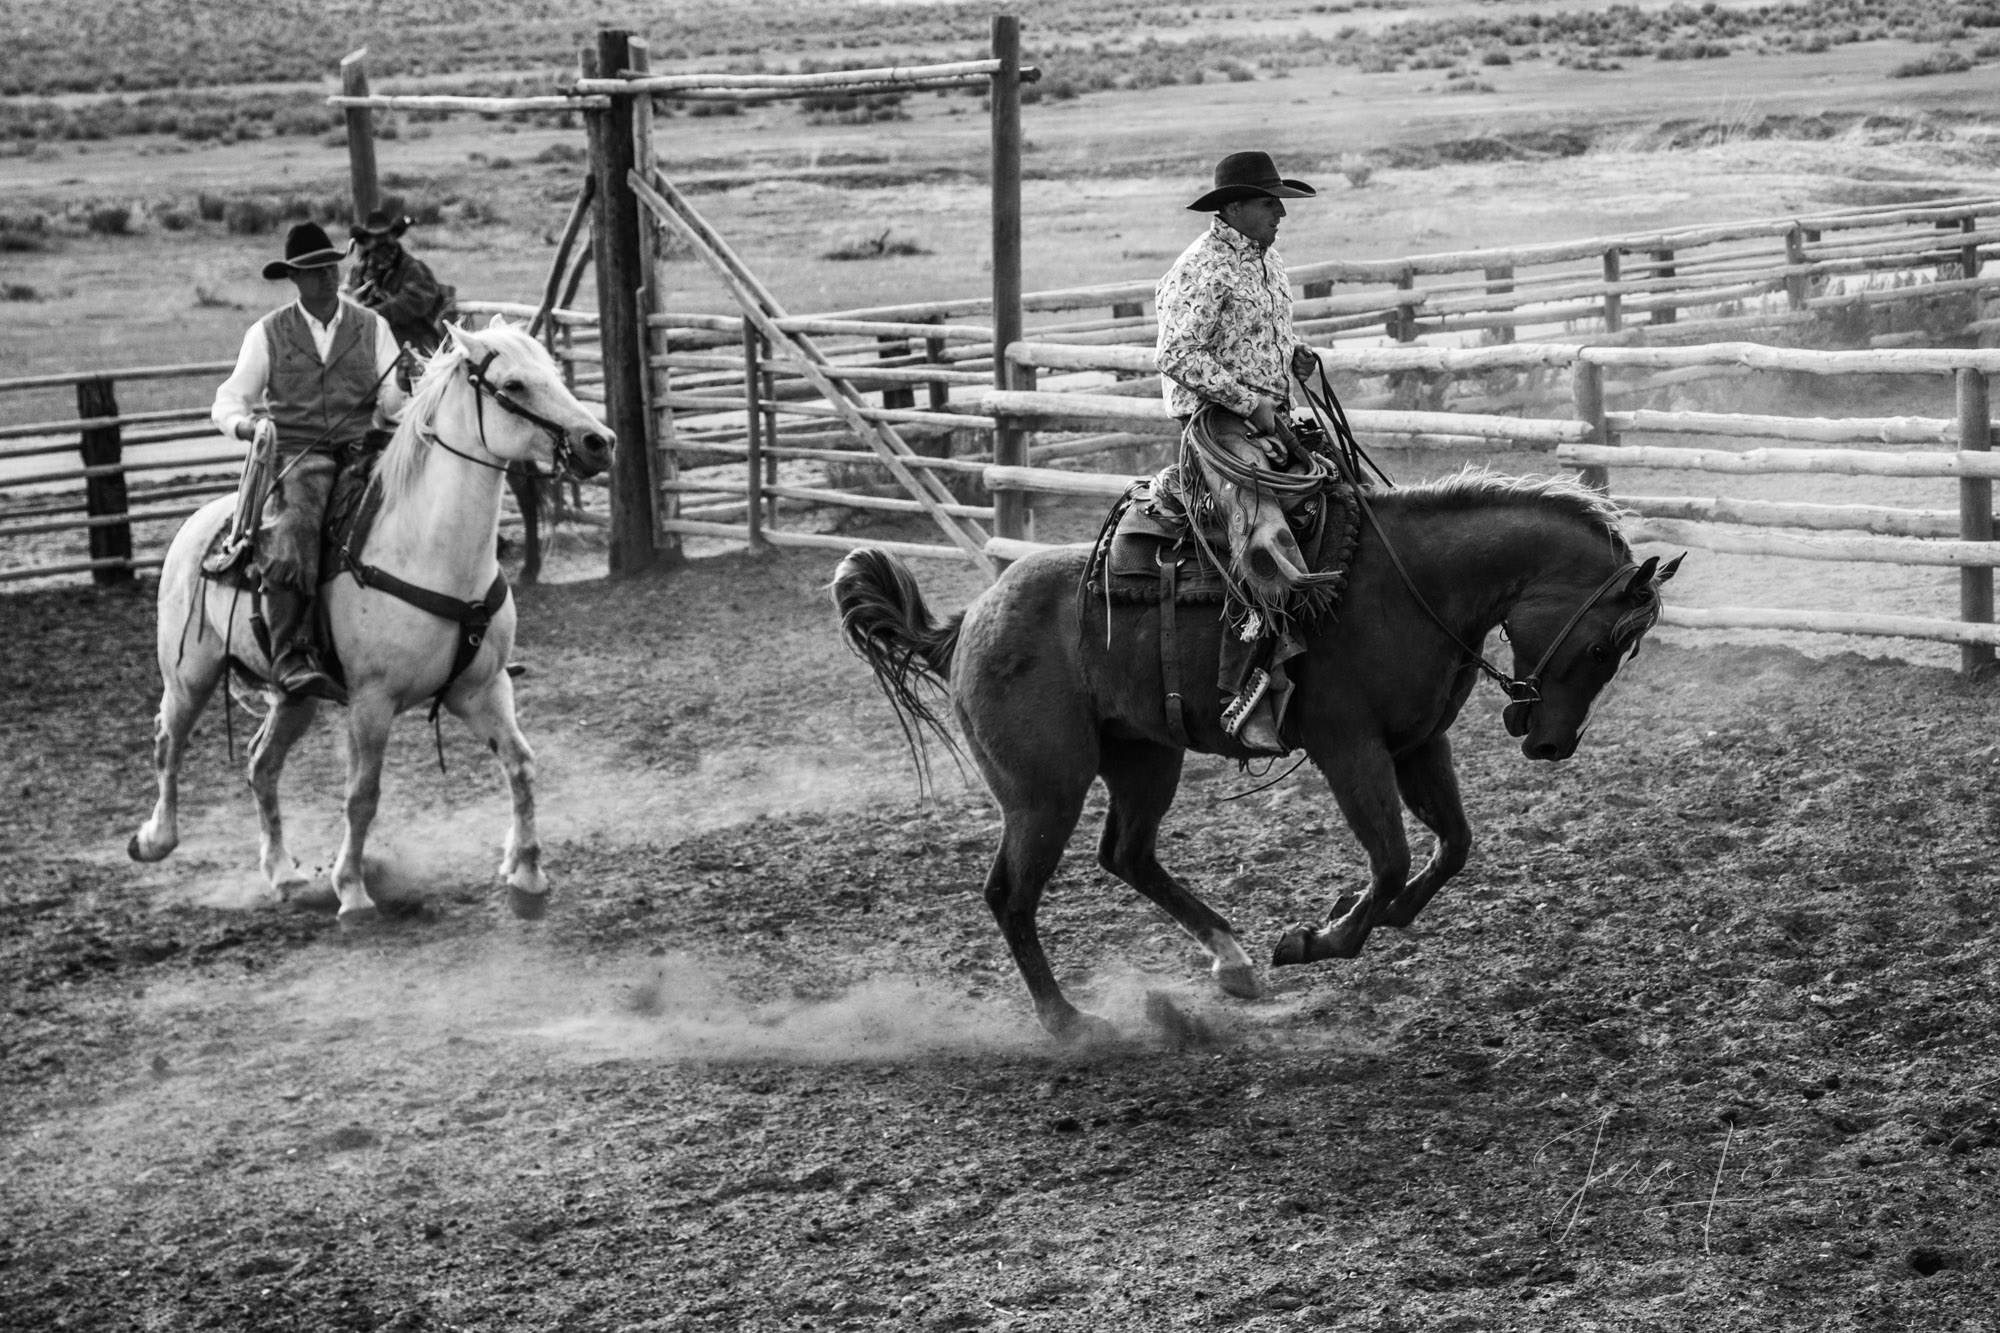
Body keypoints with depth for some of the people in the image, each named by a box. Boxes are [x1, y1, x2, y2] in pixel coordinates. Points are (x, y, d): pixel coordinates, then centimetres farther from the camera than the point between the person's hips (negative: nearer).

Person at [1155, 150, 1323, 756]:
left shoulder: (1267, 262, 18)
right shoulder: (1202, 269, -11)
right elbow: (1179, 358, -18)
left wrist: (1296, 355, 10)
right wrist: (1252, 402, -18)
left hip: (1272, 422, 10)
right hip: (1221, 426, -10)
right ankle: (1248, 693, -28)